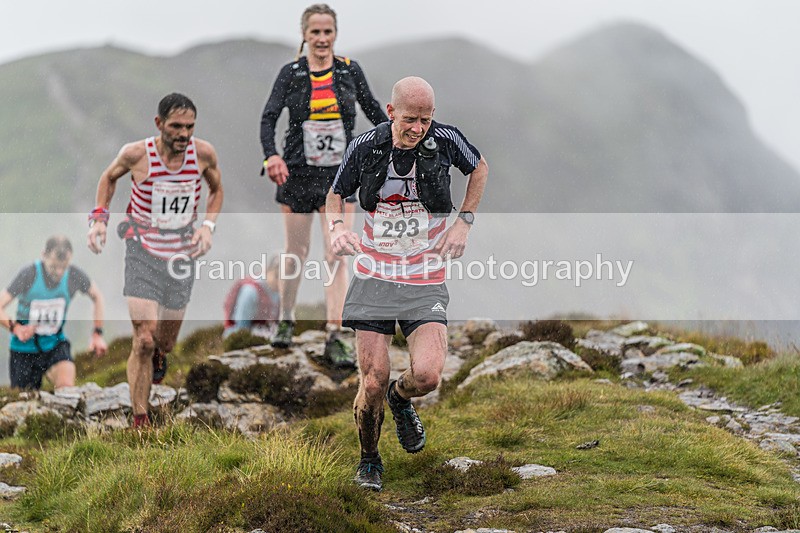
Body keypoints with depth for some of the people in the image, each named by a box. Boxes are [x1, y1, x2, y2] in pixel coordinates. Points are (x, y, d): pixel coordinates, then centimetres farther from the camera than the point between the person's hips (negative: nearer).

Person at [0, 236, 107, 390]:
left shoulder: (75, 275, -12)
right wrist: (15, 328, -34)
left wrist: (97, 334, 6)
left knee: (66, 386, -27)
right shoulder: (28, 275, -20)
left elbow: (97, 296, 9)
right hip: (24, 347, -1)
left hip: (55, 344, 1)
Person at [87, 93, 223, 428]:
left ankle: (158, 354, 53)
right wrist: (99, 218, -3)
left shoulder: (203, 154, -10)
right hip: (143, 252, -3)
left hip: (181, 253, 3)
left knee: (165, 343, 13)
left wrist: (208, 226, -4)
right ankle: (140, 420, -2)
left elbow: (216, 189, 11)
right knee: (144, 341, -14)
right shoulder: (136, 154, -15)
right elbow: (109, 177, 8)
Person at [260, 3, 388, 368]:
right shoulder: (291, 73, -3)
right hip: (298, 173, 0)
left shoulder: (350, 71, 2)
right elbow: (269, 117, -11)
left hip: (340, 174, 1)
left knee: (337, 256, -7)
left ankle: (334, 339, -6)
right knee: (296, 251, 10)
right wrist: (271, 156, -28)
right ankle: (286, 320, 32)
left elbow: (372, 109, 13)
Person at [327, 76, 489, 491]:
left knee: (427, 375, -19)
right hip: (374, 279, 0)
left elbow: (480, 169, 14)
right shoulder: (365, 147, -6)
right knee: (372, 383, -5)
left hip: (426, 283, 0)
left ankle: (401, 398, 19)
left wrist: (464, 221, 2)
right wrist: (336, 228, -10)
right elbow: (336, 194, 11)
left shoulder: (445, 141, -8)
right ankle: (369, 460, 23)